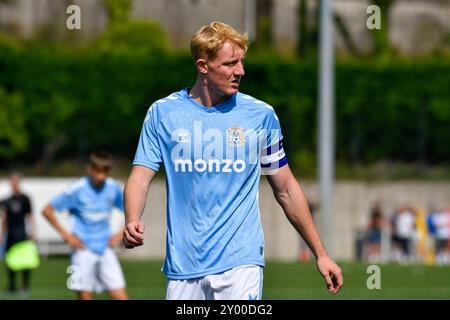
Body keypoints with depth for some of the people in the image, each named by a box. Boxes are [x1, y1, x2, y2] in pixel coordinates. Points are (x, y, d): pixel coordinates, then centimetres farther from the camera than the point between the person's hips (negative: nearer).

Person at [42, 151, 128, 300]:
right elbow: (47, 210, -4)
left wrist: (121, 234, 5)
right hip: (84, 250, -3)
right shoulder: (77, 189, -8)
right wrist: (65, 235, -8)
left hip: (106, 249, 3)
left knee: (121, 297, -6)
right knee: (85, 296, -4)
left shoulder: (113, 188, 2)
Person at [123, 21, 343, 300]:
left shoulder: (261, 115, 3)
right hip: (183, 265, 1)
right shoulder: (162, 113, 3)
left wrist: (320, 254, 10)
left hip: (240, 262, -1)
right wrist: (132, 222, -22)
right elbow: (141, 177, 0)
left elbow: (286, 189, 10)